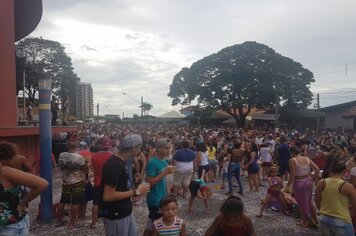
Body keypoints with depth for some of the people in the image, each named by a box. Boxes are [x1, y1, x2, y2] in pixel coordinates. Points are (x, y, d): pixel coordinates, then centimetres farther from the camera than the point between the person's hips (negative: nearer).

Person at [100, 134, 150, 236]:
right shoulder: (115, 165, -25)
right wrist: (135, 192, -22)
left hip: (126, 212, 9)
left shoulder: (120, 161, 5)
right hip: (116, 216, -9)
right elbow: (107, 196, -28)